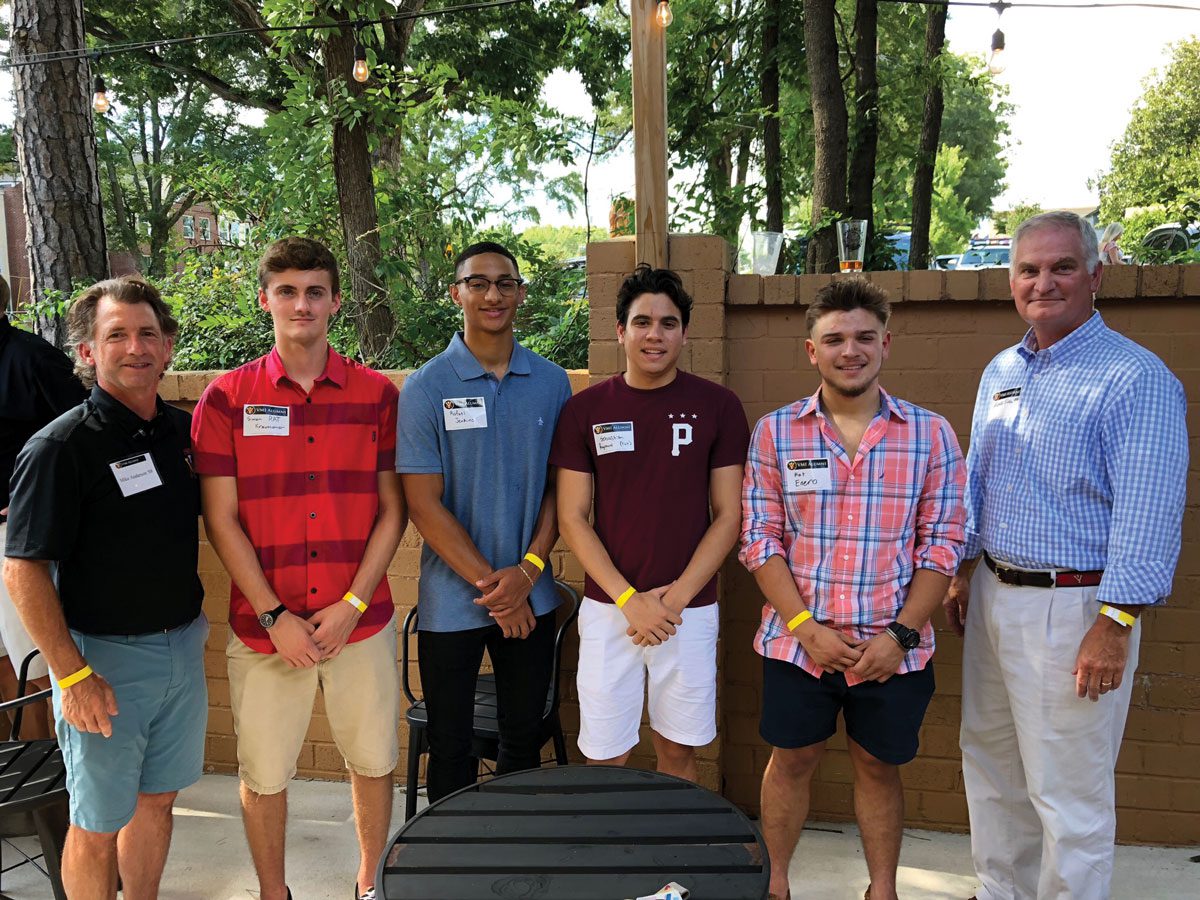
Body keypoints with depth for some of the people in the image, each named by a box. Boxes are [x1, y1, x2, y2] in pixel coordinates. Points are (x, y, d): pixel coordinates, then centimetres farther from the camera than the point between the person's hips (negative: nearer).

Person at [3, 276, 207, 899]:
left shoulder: (184, 429, 3)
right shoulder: (61, 445, -14)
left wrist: (197, 625, 12)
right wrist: (72, 676, -17)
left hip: (183, 647, 6)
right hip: (104, 658, -5)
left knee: (157, 797, 19)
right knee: (98, 823, 10)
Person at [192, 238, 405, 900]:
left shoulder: (377, 394, 1)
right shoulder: (226, 397, -1)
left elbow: (391, 511, 1)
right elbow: (220, 519, -3)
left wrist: (352, 604, -8)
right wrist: (274, 616, -9)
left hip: (361, 619, 1)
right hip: (263, 624, 0)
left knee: (373, 762, 14)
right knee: (263, 775, 12)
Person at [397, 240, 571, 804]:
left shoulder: (551, 383, 3)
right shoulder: (427, 387, -6)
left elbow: (559, 485, 4)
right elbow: (424, 504, -9)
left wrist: (528, 571, -9)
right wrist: (489, 584, -12)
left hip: (530, 599, 3)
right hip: (452, 601, -2)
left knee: (525, 740, 15)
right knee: (451, 747, 10)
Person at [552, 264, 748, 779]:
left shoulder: (717, 406, -1)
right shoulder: (585, 409, 0)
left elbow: (729, 515, -1)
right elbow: (572, 517, -1)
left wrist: (676, 597, -10)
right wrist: (629, 599, -11)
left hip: (690, 609, 0)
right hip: (608, 608, 0)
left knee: (677, 750, 13)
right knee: (604, 759, 5)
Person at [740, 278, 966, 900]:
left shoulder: (930, 434, -2)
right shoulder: (775, 432, -2)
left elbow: (943, 543, -2)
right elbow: (759, 540, -3)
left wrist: (901, 633, -10)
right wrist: (805, 626, -11)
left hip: (892, 647, 0)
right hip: (796, 640, 0)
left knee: (878, 767, 16)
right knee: (792, 760, 15)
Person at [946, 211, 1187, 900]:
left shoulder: (1134, 377, -13)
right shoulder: (1000, 372, 10)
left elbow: (1149, 512, -18)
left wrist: (1115, 624, -21)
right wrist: (964, 570, 18)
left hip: (1071, 608, -8)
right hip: (994, 595, 8)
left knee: (1069, 792, 3)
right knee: (991, 765, 20)